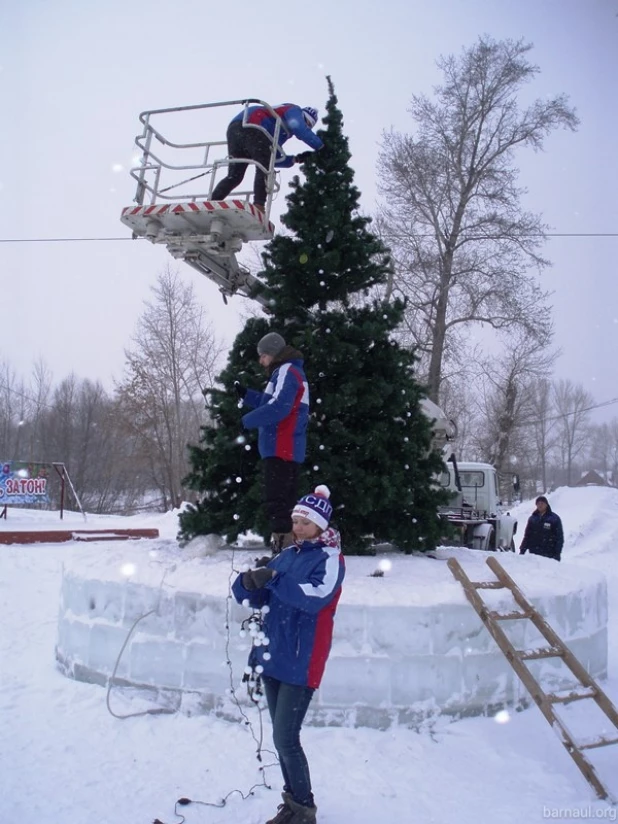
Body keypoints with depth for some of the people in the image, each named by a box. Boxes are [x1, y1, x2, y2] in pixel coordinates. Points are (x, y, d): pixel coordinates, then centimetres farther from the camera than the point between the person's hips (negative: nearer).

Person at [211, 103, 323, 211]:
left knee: (234, 176, 8)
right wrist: (320, 146, -1)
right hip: (251, 128, -9)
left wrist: (296, 159, 25)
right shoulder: (294, 110, 16)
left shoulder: (280, 131, 36)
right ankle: (258, 208, -26)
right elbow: (299, 129, -6)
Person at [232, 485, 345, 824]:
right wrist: (249, 583, -13)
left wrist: (273, 579, -29)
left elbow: (316, 596, -26)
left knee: (286, 739, -7)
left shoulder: (330, 559, -7)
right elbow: (258, 600, 9)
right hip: (273, 656, 7)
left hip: (301, 662, -7)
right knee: (281, 736, 14)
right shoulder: (286, 555, 13)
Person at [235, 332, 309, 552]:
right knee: (285, 501, 12)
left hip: (281, 449, -10)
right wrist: (245, 394, 16)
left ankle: (283, 549, -14)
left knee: (276, 501, -12)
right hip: (286, 449, 10)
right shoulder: (285, 373, 22)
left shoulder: (287, 371, -10)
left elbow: (278, 407, -22)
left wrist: (246, 421, -16)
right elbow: (269, 402, 27)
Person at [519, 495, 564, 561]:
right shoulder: (532, 518, 12)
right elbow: (527, 535, 16)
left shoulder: (554, 518, 1)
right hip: (533, 554, 4)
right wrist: (522, 550, 9)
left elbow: (559, 537, -1)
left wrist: (557, 553, -9)